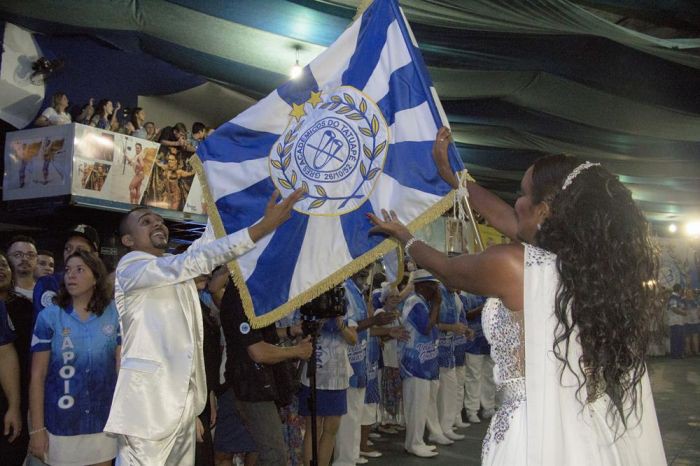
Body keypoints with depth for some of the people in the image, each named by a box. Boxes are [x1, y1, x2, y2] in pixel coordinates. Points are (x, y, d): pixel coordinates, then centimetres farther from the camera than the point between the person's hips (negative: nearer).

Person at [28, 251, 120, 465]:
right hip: (60, 425, -1)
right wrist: (37, 429, -7)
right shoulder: (49, 317, -5)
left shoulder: (114, 316, -1)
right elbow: (37, 376, -4)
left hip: (104, 422, 1)